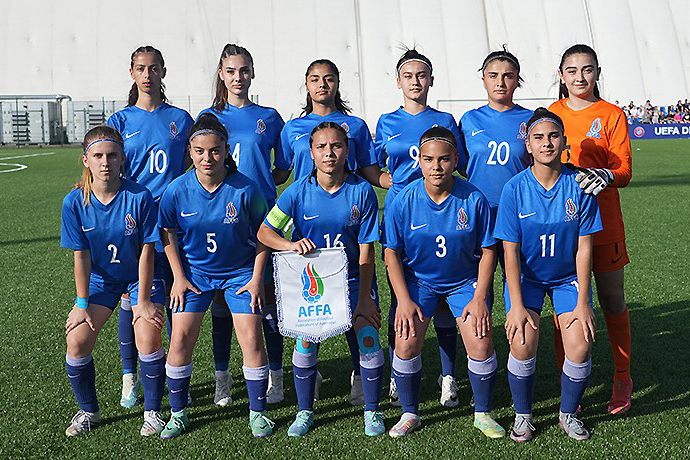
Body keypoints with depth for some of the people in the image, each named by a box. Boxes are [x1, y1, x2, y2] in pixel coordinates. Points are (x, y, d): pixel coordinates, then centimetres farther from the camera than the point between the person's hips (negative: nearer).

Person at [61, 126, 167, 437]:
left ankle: (152, 411, 4)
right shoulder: (75, 201, -13)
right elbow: (81, 256, -8)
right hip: (100, 279, 3)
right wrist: (82, 304, -6)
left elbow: (146, 251, -16)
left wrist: (143, 301, -15)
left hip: (140, 276, -2)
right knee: (77, 341, -10)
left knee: (148, 339, -19)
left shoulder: (140, 197, -20)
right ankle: (89, 411, 16)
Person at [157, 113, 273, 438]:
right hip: (194, 272, 2)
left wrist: (256, 278, -6)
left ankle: (257, 412, 12)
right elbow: (168, 233, 3)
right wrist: (179, 277, 0)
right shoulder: (177, 190, -12)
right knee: (180, 338, -4)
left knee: (251, 339, -8)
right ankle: (178, 413, 16)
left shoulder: (246, 189, -17)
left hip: (240, 272, -1)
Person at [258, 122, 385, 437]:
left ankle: (372, 411, 10)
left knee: (368, 337, -13)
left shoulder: (362, 191, -11)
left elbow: (366, 251, -10)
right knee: (306, 340, -9)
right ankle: (305, 411, 15)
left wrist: (364, 300, -12)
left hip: (354, 279, 0)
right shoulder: (299, 191, -9)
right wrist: (292, 245, -27)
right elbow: (264, 232, -6)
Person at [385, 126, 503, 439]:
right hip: (418, 280, 0)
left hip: (465, 281, 0)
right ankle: (410, 413, 12)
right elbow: (392, 254, -6)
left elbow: (487, 250, -5)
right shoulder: (405, 201, -14)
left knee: (481, 343, -13)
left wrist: (479, 297, -11)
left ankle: (482, 414, 13)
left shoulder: (474, 199, -15)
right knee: (406, 343, -13)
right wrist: (404, 300, -13)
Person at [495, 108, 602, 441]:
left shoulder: (579, 185, -12)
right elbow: (511, 251, -12)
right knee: (523, 343, -20)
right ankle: (522, 415, 7)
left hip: (568, 277, 1)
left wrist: (583, 302, -11)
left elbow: (584, 248, -8)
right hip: (526, 276, -1)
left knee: (580, 347, -15)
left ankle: (568, 414, 15)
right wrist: (516, 305, -18)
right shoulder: (515, 188, -14)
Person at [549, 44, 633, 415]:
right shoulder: (550, 114, 9)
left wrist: (606, 176, -25)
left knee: (613, 303, 7)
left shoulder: (611, 115, 2)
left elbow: (625, 170, -4)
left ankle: (622, 378, 25)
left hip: (603, 222, -2)